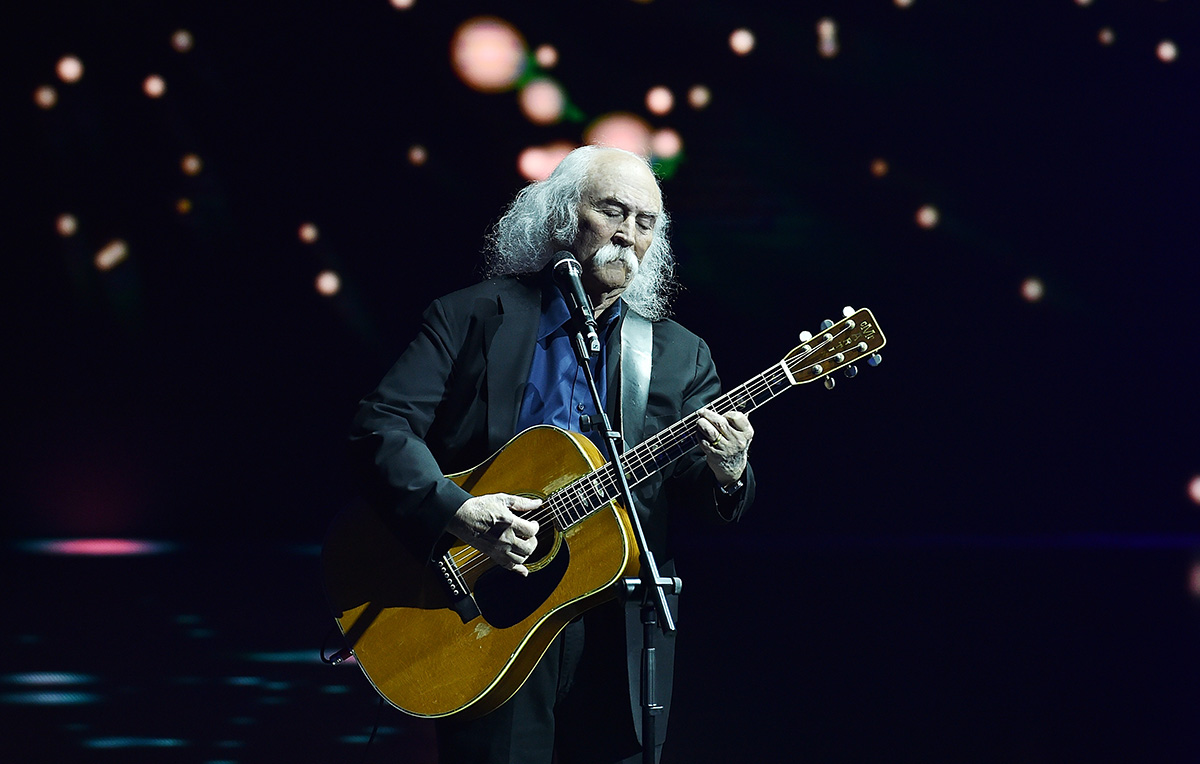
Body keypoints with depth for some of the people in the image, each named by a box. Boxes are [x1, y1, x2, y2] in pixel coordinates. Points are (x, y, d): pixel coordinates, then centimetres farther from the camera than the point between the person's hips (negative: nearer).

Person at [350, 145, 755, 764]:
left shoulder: (679, 355, 11)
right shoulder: (474, 316, 2)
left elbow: (695, 501, 5)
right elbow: (382, 423, -6)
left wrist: (726, 474, -19)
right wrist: (456, 512, -22)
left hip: (620, 636, 3)